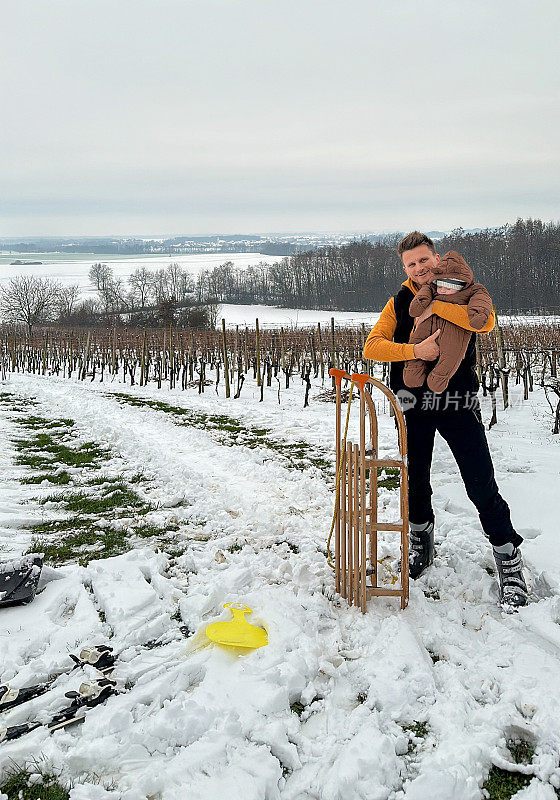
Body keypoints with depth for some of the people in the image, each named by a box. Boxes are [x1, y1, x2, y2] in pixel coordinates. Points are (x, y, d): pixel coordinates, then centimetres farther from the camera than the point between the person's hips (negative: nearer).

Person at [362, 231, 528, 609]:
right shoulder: (399, 302, 5)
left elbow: (486, 322, -22)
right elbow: (372, 346, -9)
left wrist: (435, 305, -20)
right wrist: (416, 350, -22)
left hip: (459, 403, -2)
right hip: (415, 404, 3)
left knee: (482, 486, -5)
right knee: (417, 482, 14)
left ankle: (510, 566, 8)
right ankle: (422, 547, 38)